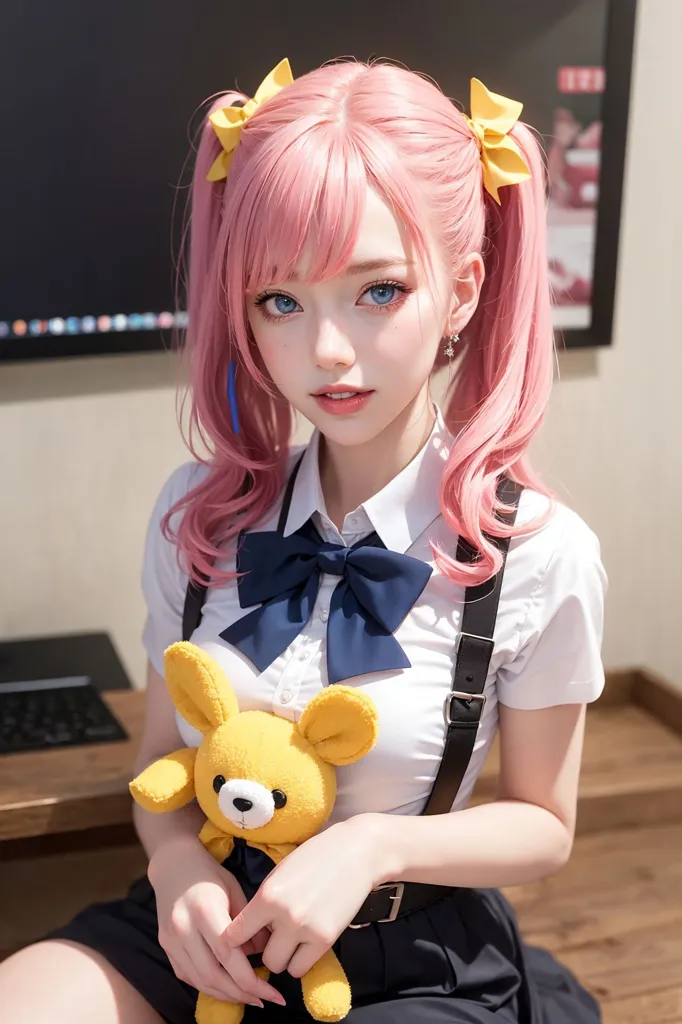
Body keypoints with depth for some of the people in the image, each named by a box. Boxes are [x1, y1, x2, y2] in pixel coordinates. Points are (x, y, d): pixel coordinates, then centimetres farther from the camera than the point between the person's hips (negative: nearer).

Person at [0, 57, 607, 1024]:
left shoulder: (541, 555, -15)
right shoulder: (198, 513, -6)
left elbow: (544, 826, -2)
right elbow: (161, 758, 5)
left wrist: (375, 844, -19)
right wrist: (176, 856, -16)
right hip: (211, 926, 2)